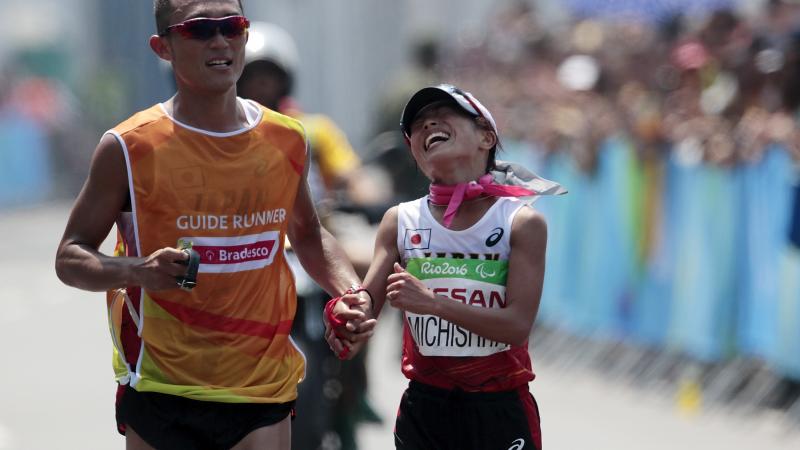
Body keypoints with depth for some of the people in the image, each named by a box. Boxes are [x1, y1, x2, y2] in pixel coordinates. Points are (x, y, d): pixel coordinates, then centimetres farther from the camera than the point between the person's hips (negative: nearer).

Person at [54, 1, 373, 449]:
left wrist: (349, 288, 2)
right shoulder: (129, 149, -7)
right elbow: (71, 257, -1)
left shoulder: (287, 141, 5)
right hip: (160, 390, -2)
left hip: (263, 390, 2)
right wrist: (138, 271, -21)